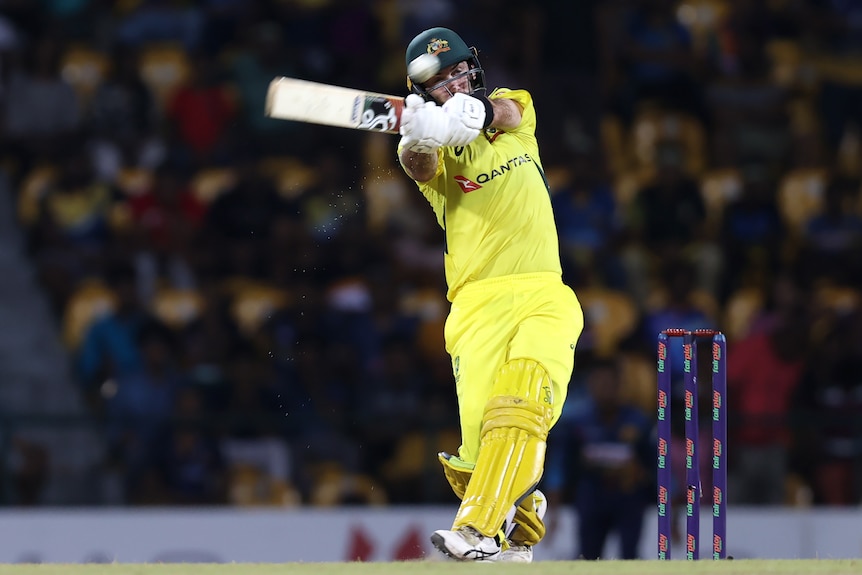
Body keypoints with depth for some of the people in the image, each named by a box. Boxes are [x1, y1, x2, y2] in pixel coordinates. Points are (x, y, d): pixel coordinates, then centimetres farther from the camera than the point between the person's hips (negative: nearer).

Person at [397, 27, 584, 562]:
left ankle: (478, 530, -37)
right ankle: (520, 524, 18)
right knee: (479, 444, -12)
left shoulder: (514, 107, 16)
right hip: (477, 306, -1)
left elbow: (507, 111, -10)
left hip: (544, 296, 1)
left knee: (519, 403, -26)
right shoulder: (432, 149, 9)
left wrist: (477, 113, -34)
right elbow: (418, 165, -17)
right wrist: (420, 134, -41)